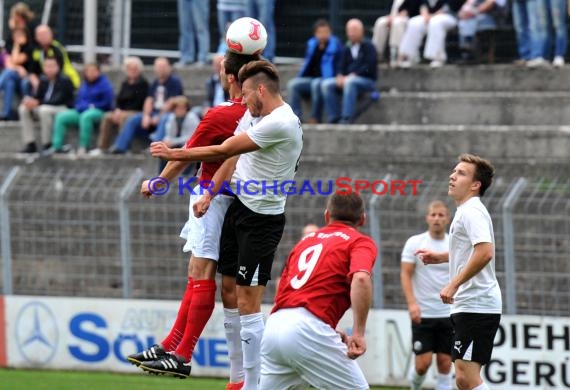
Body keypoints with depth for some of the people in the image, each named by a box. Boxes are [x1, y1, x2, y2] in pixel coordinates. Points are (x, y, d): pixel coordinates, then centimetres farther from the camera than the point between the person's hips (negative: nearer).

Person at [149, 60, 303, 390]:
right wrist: (210, 195, 3)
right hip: (237, 206, 9)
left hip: (262, 218, -9)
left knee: (248, 302, -10)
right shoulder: (253, 114, 8)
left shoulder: (280, 124, -22)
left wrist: (174, 154, -11)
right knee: (229, 291, 10)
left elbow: (223, 150, -19)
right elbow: (231, 159, 14)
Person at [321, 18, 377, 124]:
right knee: (326, 84, -14)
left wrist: (352, 75, -18)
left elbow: (369, 68, -12)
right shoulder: (347, 50, 17)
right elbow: (342, 68, 15)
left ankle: (347, 118, -40)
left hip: (367, 81, -6)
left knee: (350, 82, -38)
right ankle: (334, 119, -19)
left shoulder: (368, 46, -2)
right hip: (347, 79, 6)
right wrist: (340, 77, -8)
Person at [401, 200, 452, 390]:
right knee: (423, 362, -6)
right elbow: (405, 274, -4)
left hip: (448, 314, 2)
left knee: (445, 363, 0)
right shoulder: (415, 243, -2)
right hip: (422, 314, -2)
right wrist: (412, 303, -16)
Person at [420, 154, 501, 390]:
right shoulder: (467, 211, 19)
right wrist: (439, 257, 24)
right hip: (467, 306, 11)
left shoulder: (471, 211, -13)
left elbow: (485, 252, -27)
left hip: (476, 306, -11)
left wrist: (454, 284, -24)